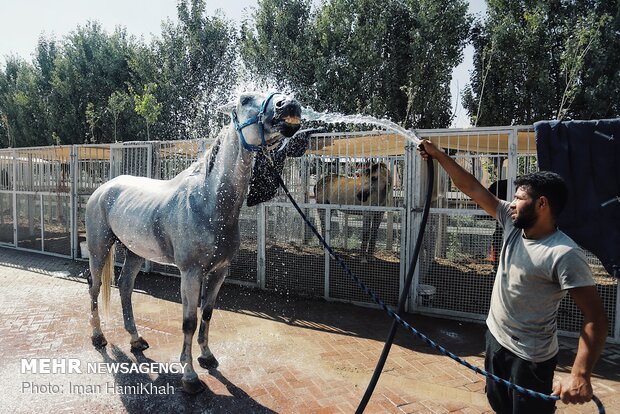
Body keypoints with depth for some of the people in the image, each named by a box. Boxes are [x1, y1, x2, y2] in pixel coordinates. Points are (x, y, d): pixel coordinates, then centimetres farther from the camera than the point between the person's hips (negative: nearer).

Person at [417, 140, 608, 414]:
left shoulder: (564, 255, -26)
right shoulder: (513, 224, -6)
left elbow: (596, 317, -27)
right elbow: (473, 189, -4)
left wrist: (581, 375, -36)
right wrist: (439, 155, -5)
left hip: (530, 357, -7)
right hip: (496, 339, 7)